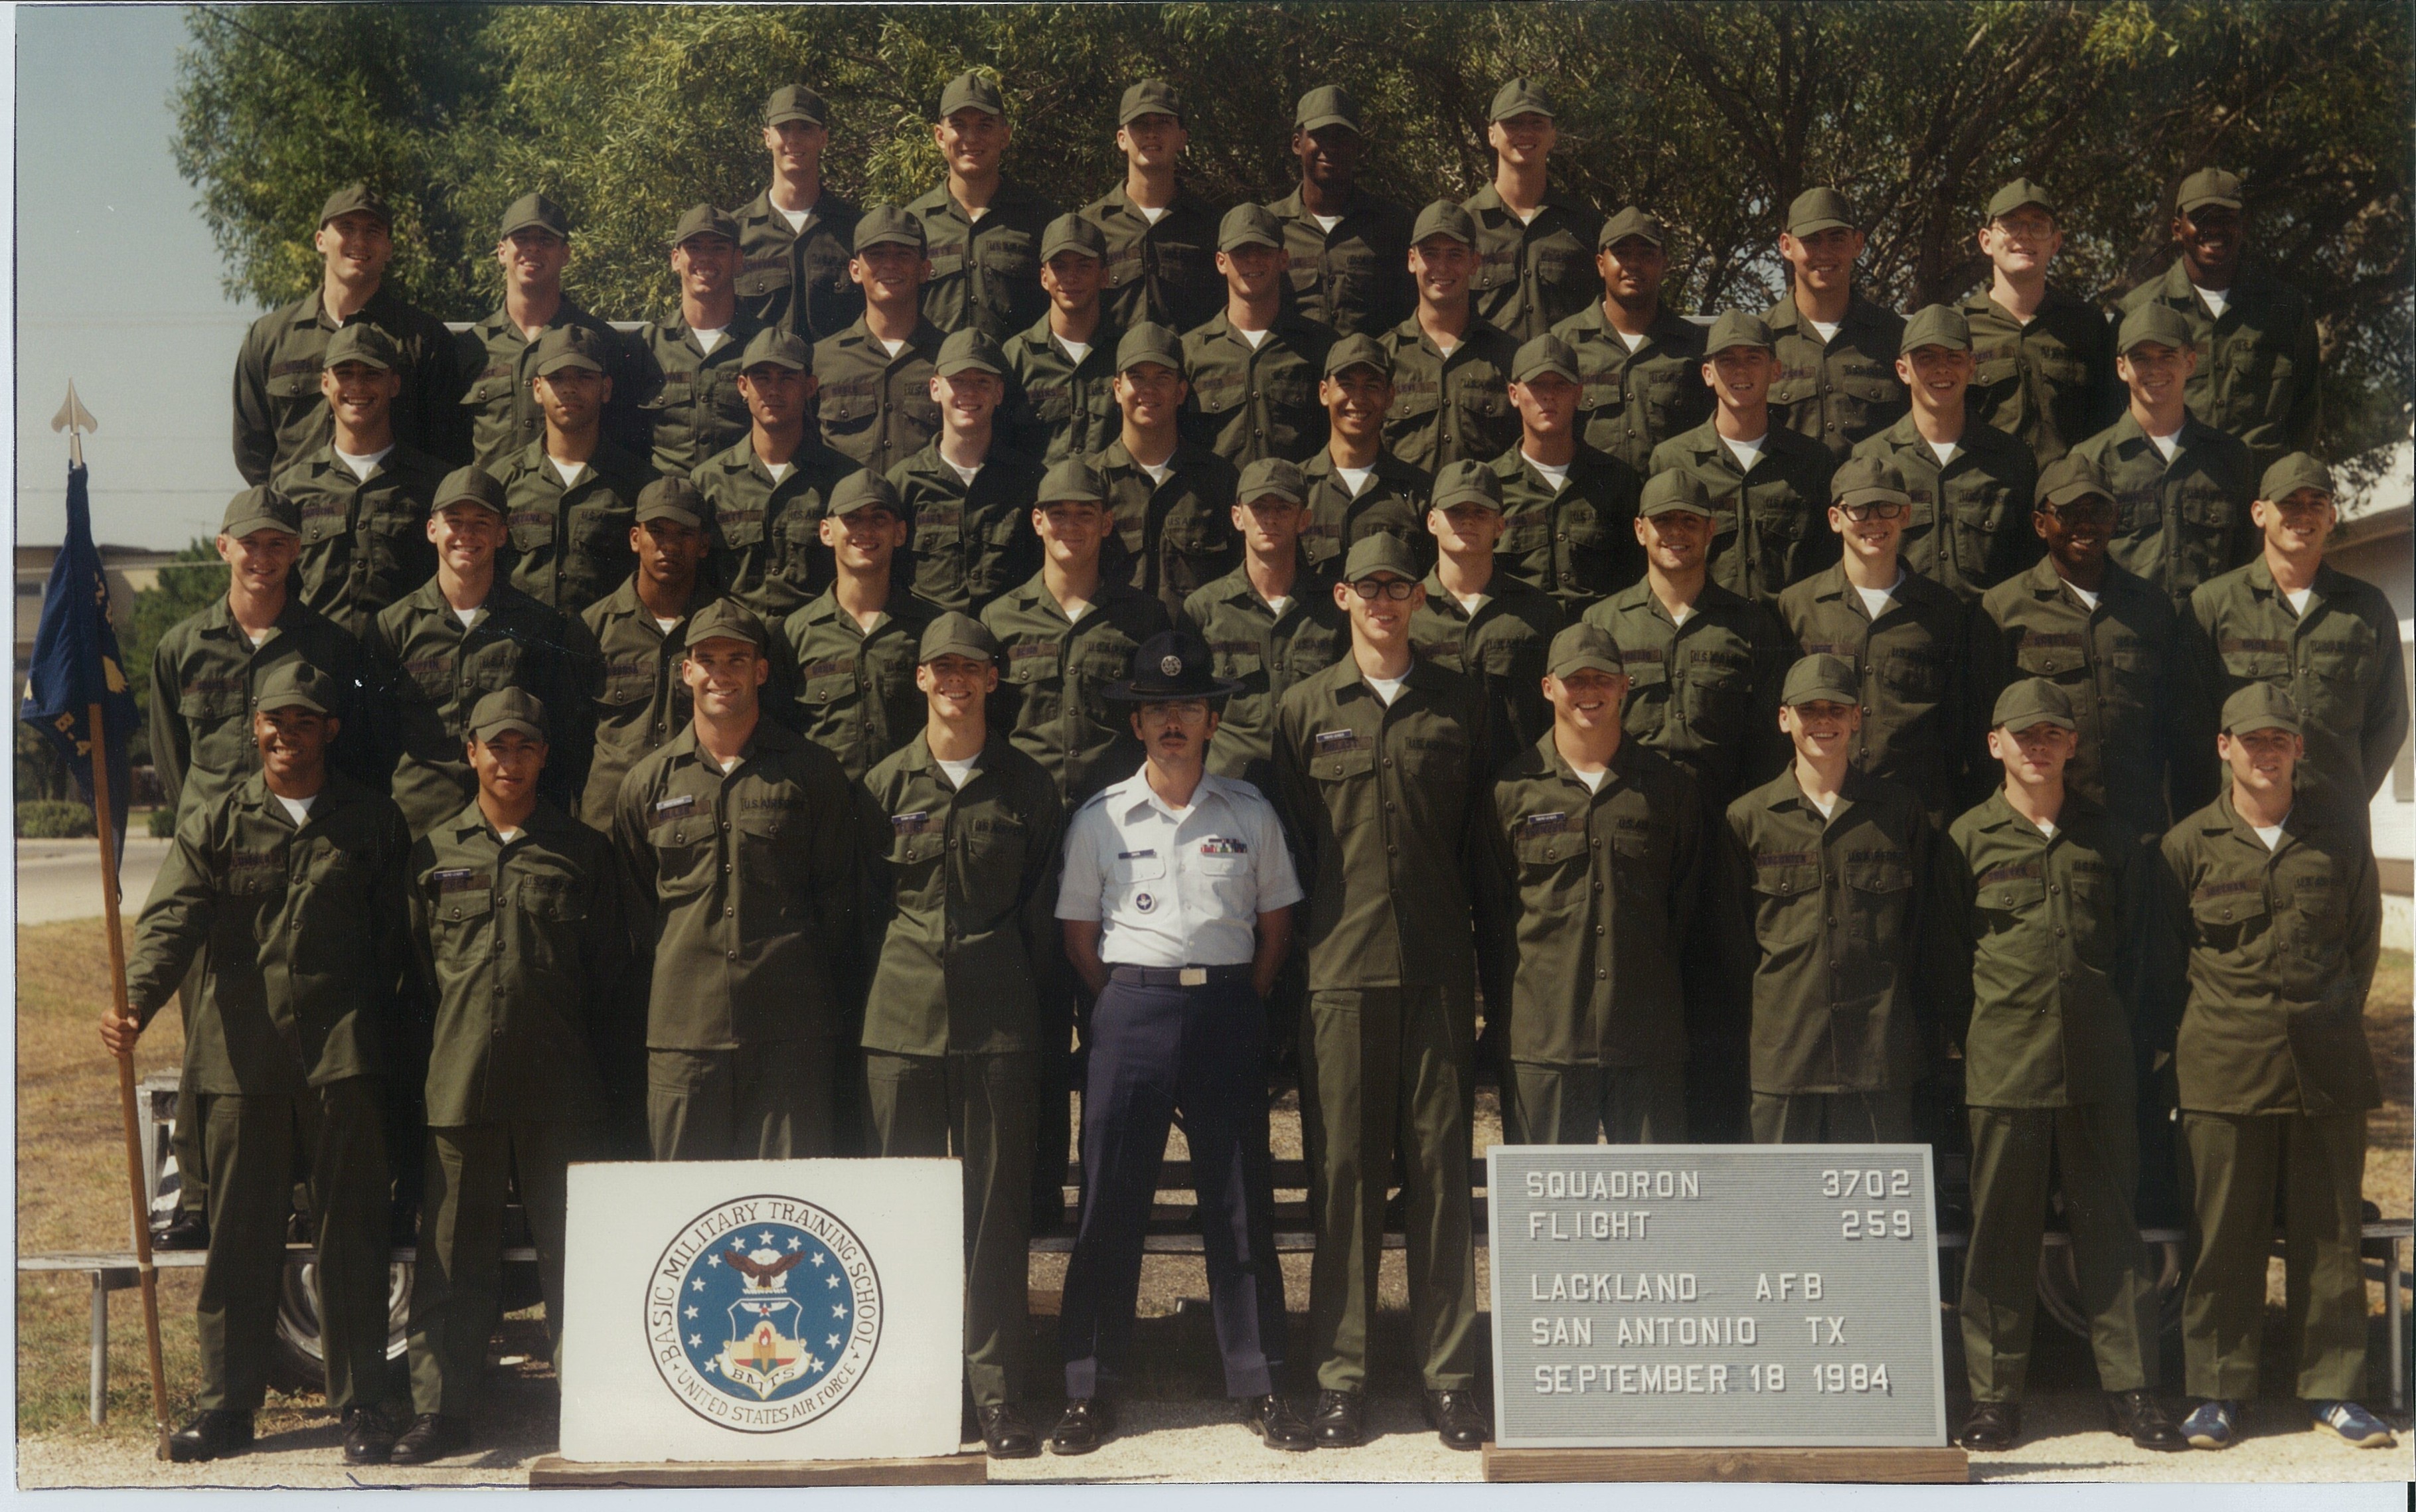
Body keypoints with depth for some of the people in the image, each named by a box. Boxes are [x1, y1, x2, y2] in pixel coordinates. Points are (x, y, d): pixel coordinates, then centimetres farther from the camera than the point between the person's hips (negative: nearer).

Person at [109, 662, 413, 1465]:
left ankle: (361, 1405, 11)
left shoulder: (371, 819, 8)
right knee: (239, 1236, 7)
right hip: (240, 1054, 1)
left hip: (342, 1050, -1)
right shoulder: (213, 823, 8)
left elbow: (395, 939, 9)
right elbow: (171, 920, -4)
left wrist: (386, 1034, 1)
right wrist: (135, 1003, -21)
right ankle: (225, 1404, 17)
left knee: (349, 1234, 2)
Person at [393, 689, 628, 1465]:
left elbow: (610, 974, 8)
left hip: (560, 1089, -1)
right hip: (460, 1084, 1)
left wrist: (614, 1082, 3)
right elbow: (412, 971, 12)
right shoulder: (434, 852, 10)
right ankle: (441, 1408, 15)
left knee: (571, 1250, 4)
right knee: (453, 1254, 5)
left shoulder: (584, 851, 8)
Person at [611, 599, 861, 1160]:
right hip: (682, 1029, 2)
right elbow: (635, 914, 16)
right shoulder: (647, 784, 11)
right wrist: (670, 987, 8)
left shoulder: (812, 771, 6)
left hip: (791, 1032, -1)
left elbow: (839, 897, 8)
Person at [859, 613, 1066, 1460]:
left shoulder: (1026, 787, 7)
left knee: (997, 1206, 1)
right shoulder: (886, 784, 8)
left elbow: (1044, 911, 9)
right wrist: (888, 992, 7)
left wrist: (1025, 1001, 5)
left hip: (999, 1023, -1)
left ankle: (998, 1393, 7)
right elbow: (862, 906, 12)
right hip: (902, 1020, 1)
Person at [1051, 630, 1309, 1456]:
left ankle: (1261, 1387, 13)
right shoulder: (1099, 820, 4)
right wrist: (1123, 1007, 4)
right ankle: (1091, 1391, 10)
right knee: (1110, 1199, 0)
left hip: (1227, 1009, 1)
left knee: (1241, 1201, 3)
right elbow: (1078, 933, 10)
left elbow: (1276, 922, 12)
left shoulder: (1249, 814, 7)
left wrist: (1241, 1005, 5)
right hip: (1131, 1008, 0)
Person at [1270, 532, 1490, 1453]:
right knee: (1342, 1170, 1)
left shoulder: (1459, 706, 10)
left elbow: (1481, 840, 11)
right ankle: (1341, 1376, 9)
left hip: (1438, 971, 1)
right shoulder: (1304, 710, 8)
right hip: (1339, 971, 0)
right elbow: (1286, 843, 9)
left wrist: (1482, 959, 5)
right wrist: (1300, 949, 2)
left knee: (1441, 1169, 2)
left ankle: (1449, 1376, 9)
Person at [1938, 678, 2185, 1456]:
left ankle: (2130, 1388, 12)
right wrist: (1968, 1044, 2)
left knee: (2110, 1222, 5)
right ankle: (1994, 1392, 10)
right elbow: (1947, 956, 6)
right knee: (2001, 1225, 2)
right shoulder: (1969, 839, 4)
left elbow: (2134, 945, 16)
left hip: (2097, 1062, 2)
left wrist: (2112, 1024, 8)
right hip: (2004, 1062, -1)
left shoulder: (2110, 841, 10)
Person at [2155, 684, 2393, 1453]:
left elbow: (2364, 936, 16)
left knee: (2329, 1231, 7)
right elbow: (2164, 958, 9)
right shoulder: (2189, 843, 2)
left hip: (2327, 1069, 2)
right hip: (2224, 1072, -1)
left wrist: (2334, 1020, 11)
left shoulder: (2340, 832, 6)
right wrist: (2193, 1042, 7)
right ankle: (2217, 1391, 11)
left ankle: (2332, 1388, 18)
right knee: (2223, 1234, 2)